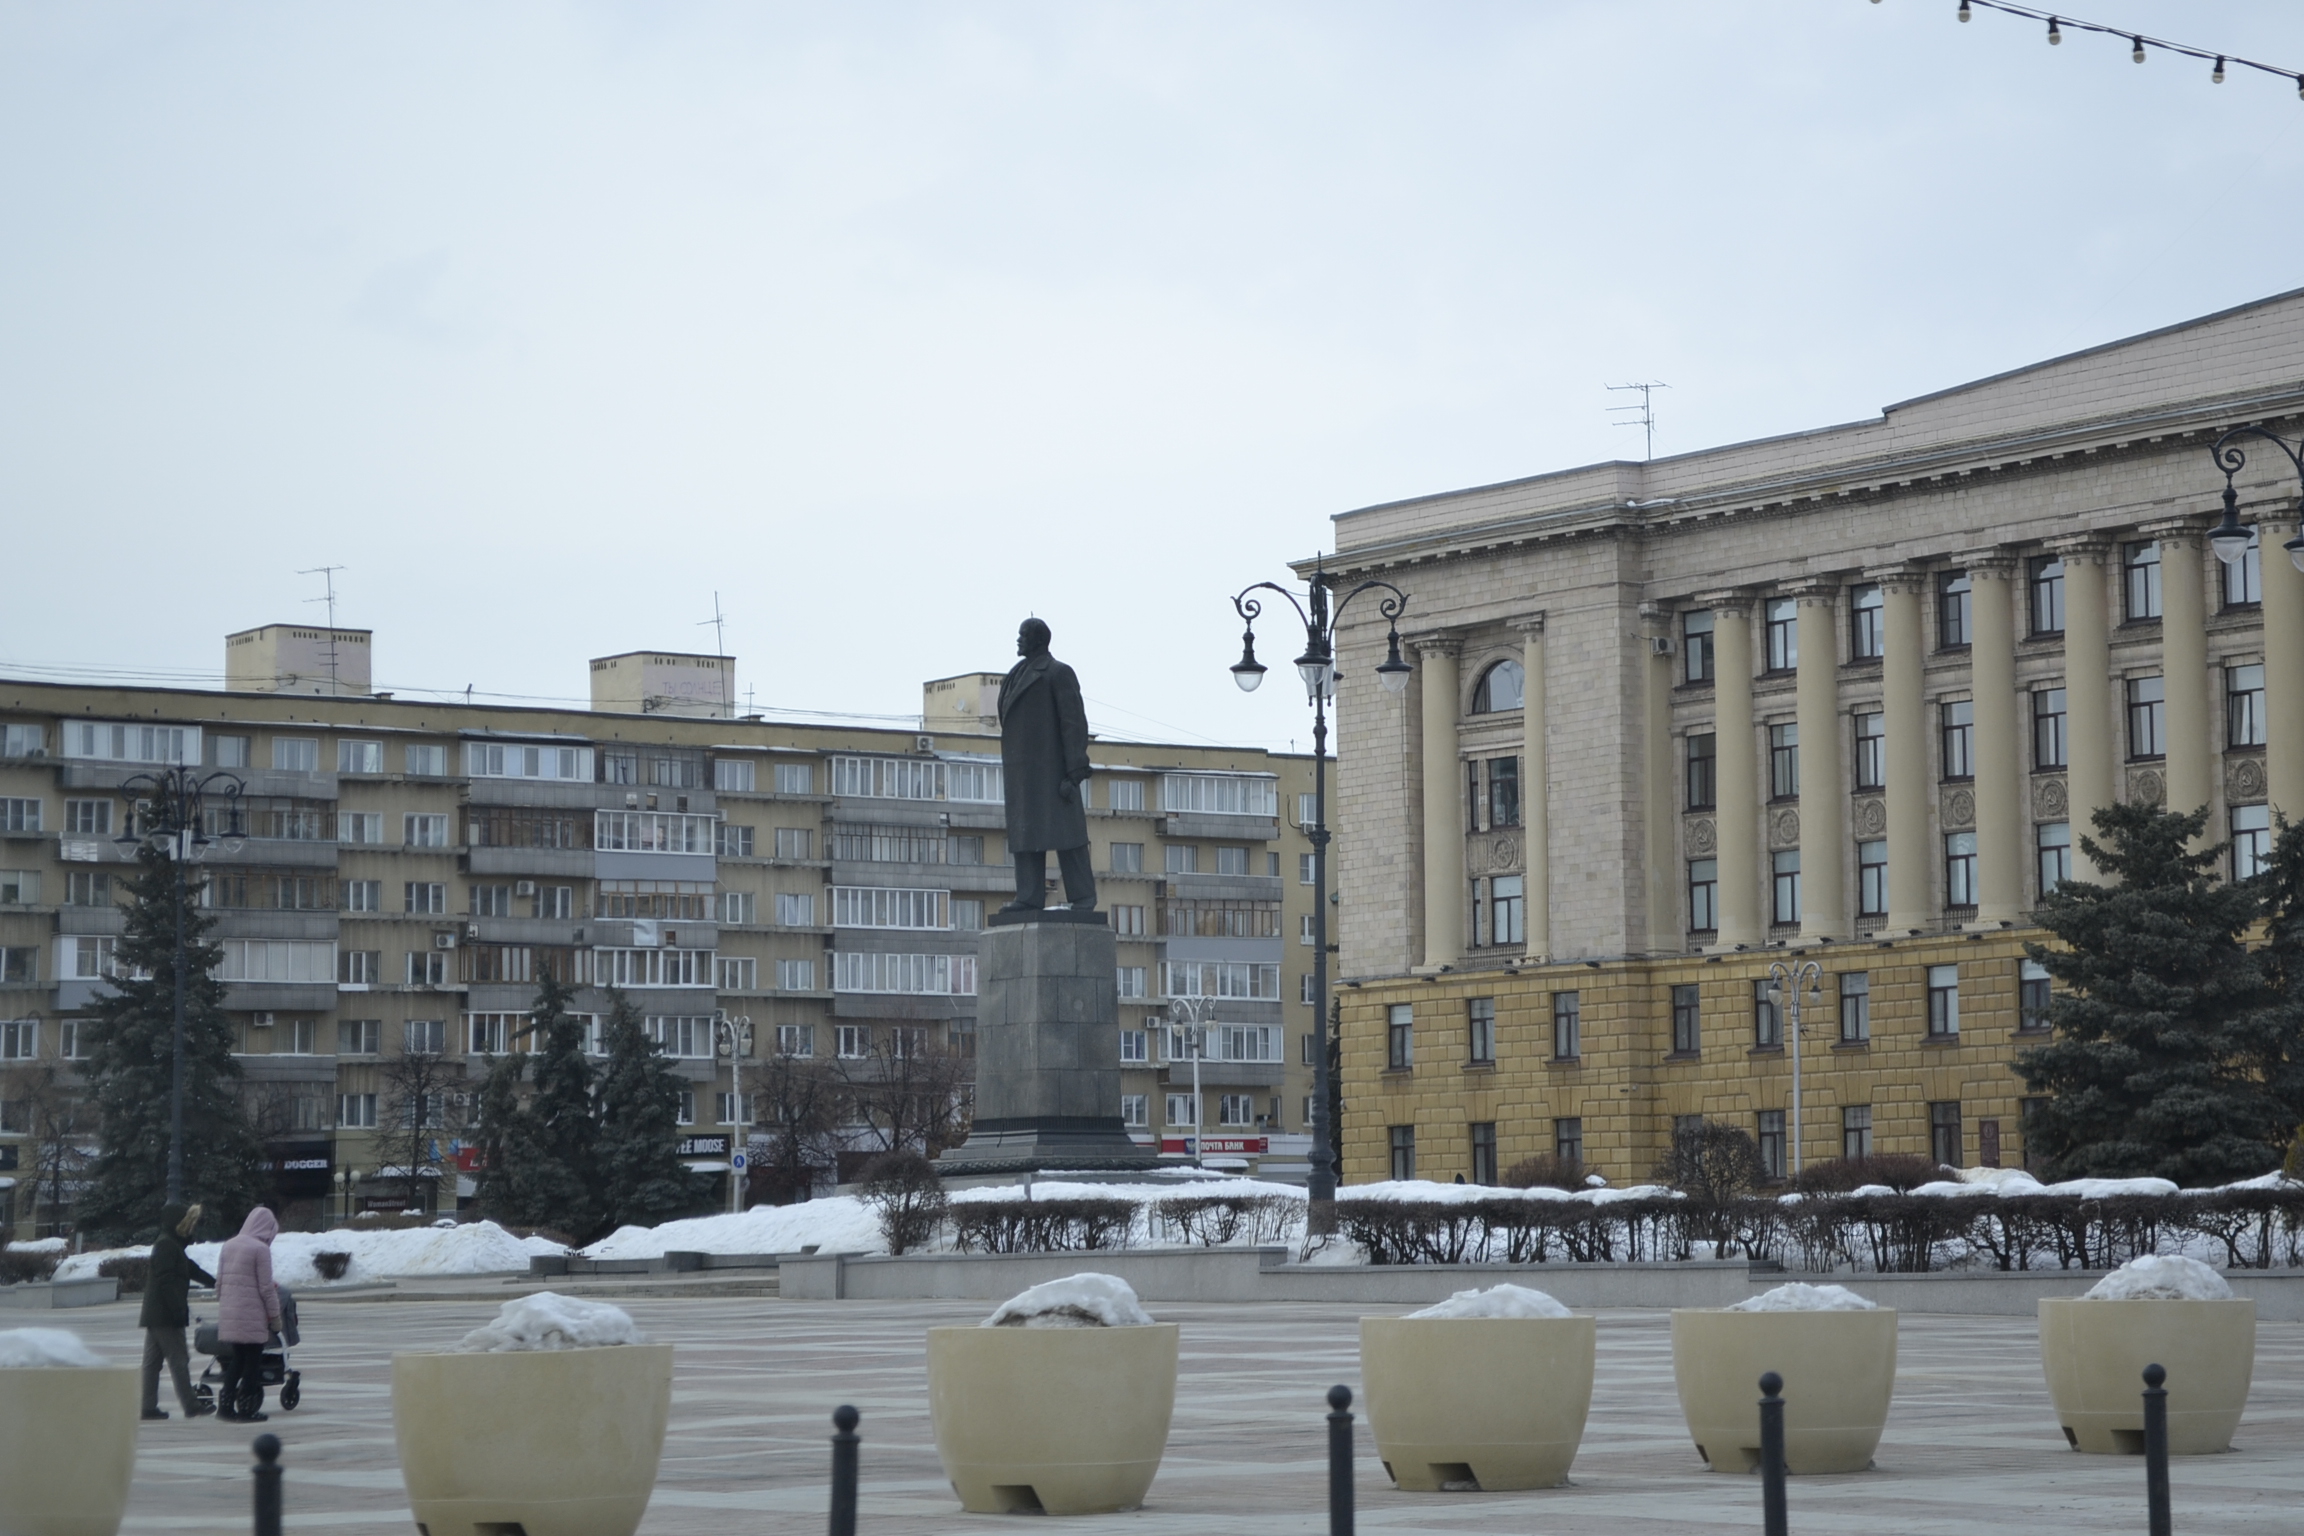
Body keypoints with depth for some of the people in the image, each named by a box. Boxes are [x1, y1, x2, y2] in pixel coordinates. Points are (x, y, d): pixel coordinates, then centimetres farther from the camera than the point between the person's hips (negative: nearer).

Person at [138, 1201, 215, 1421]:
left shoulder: (170, 1245, 19)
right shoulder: (167, 1246, -14)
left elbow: (191, 1270, 32)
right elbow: (167, 1281, -22)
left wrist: (214, 1282, 41)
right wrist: (179, 1310, -24)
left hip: (154, 1314, 11)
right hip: (165, 1315, -11)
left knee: (152, 1361, 8)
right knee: (177, 1360, -6)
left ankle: (148, 1406, 9)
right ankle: (190, 1405, -4)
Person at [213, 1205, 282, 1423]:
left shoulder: (228, 1247, 10)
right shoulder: (260, 1249, -10)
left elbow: (219, 1282, 13)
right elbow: (266, 1288, -10)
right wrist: (275, 1316, -2)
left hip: (228, 1314, 7)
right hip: (252, 1315, -7)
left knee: (237, 1358, 16)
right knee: (252, 1360, 3)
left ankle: (225, 1404, 12)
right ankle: (247, 1409, 5)